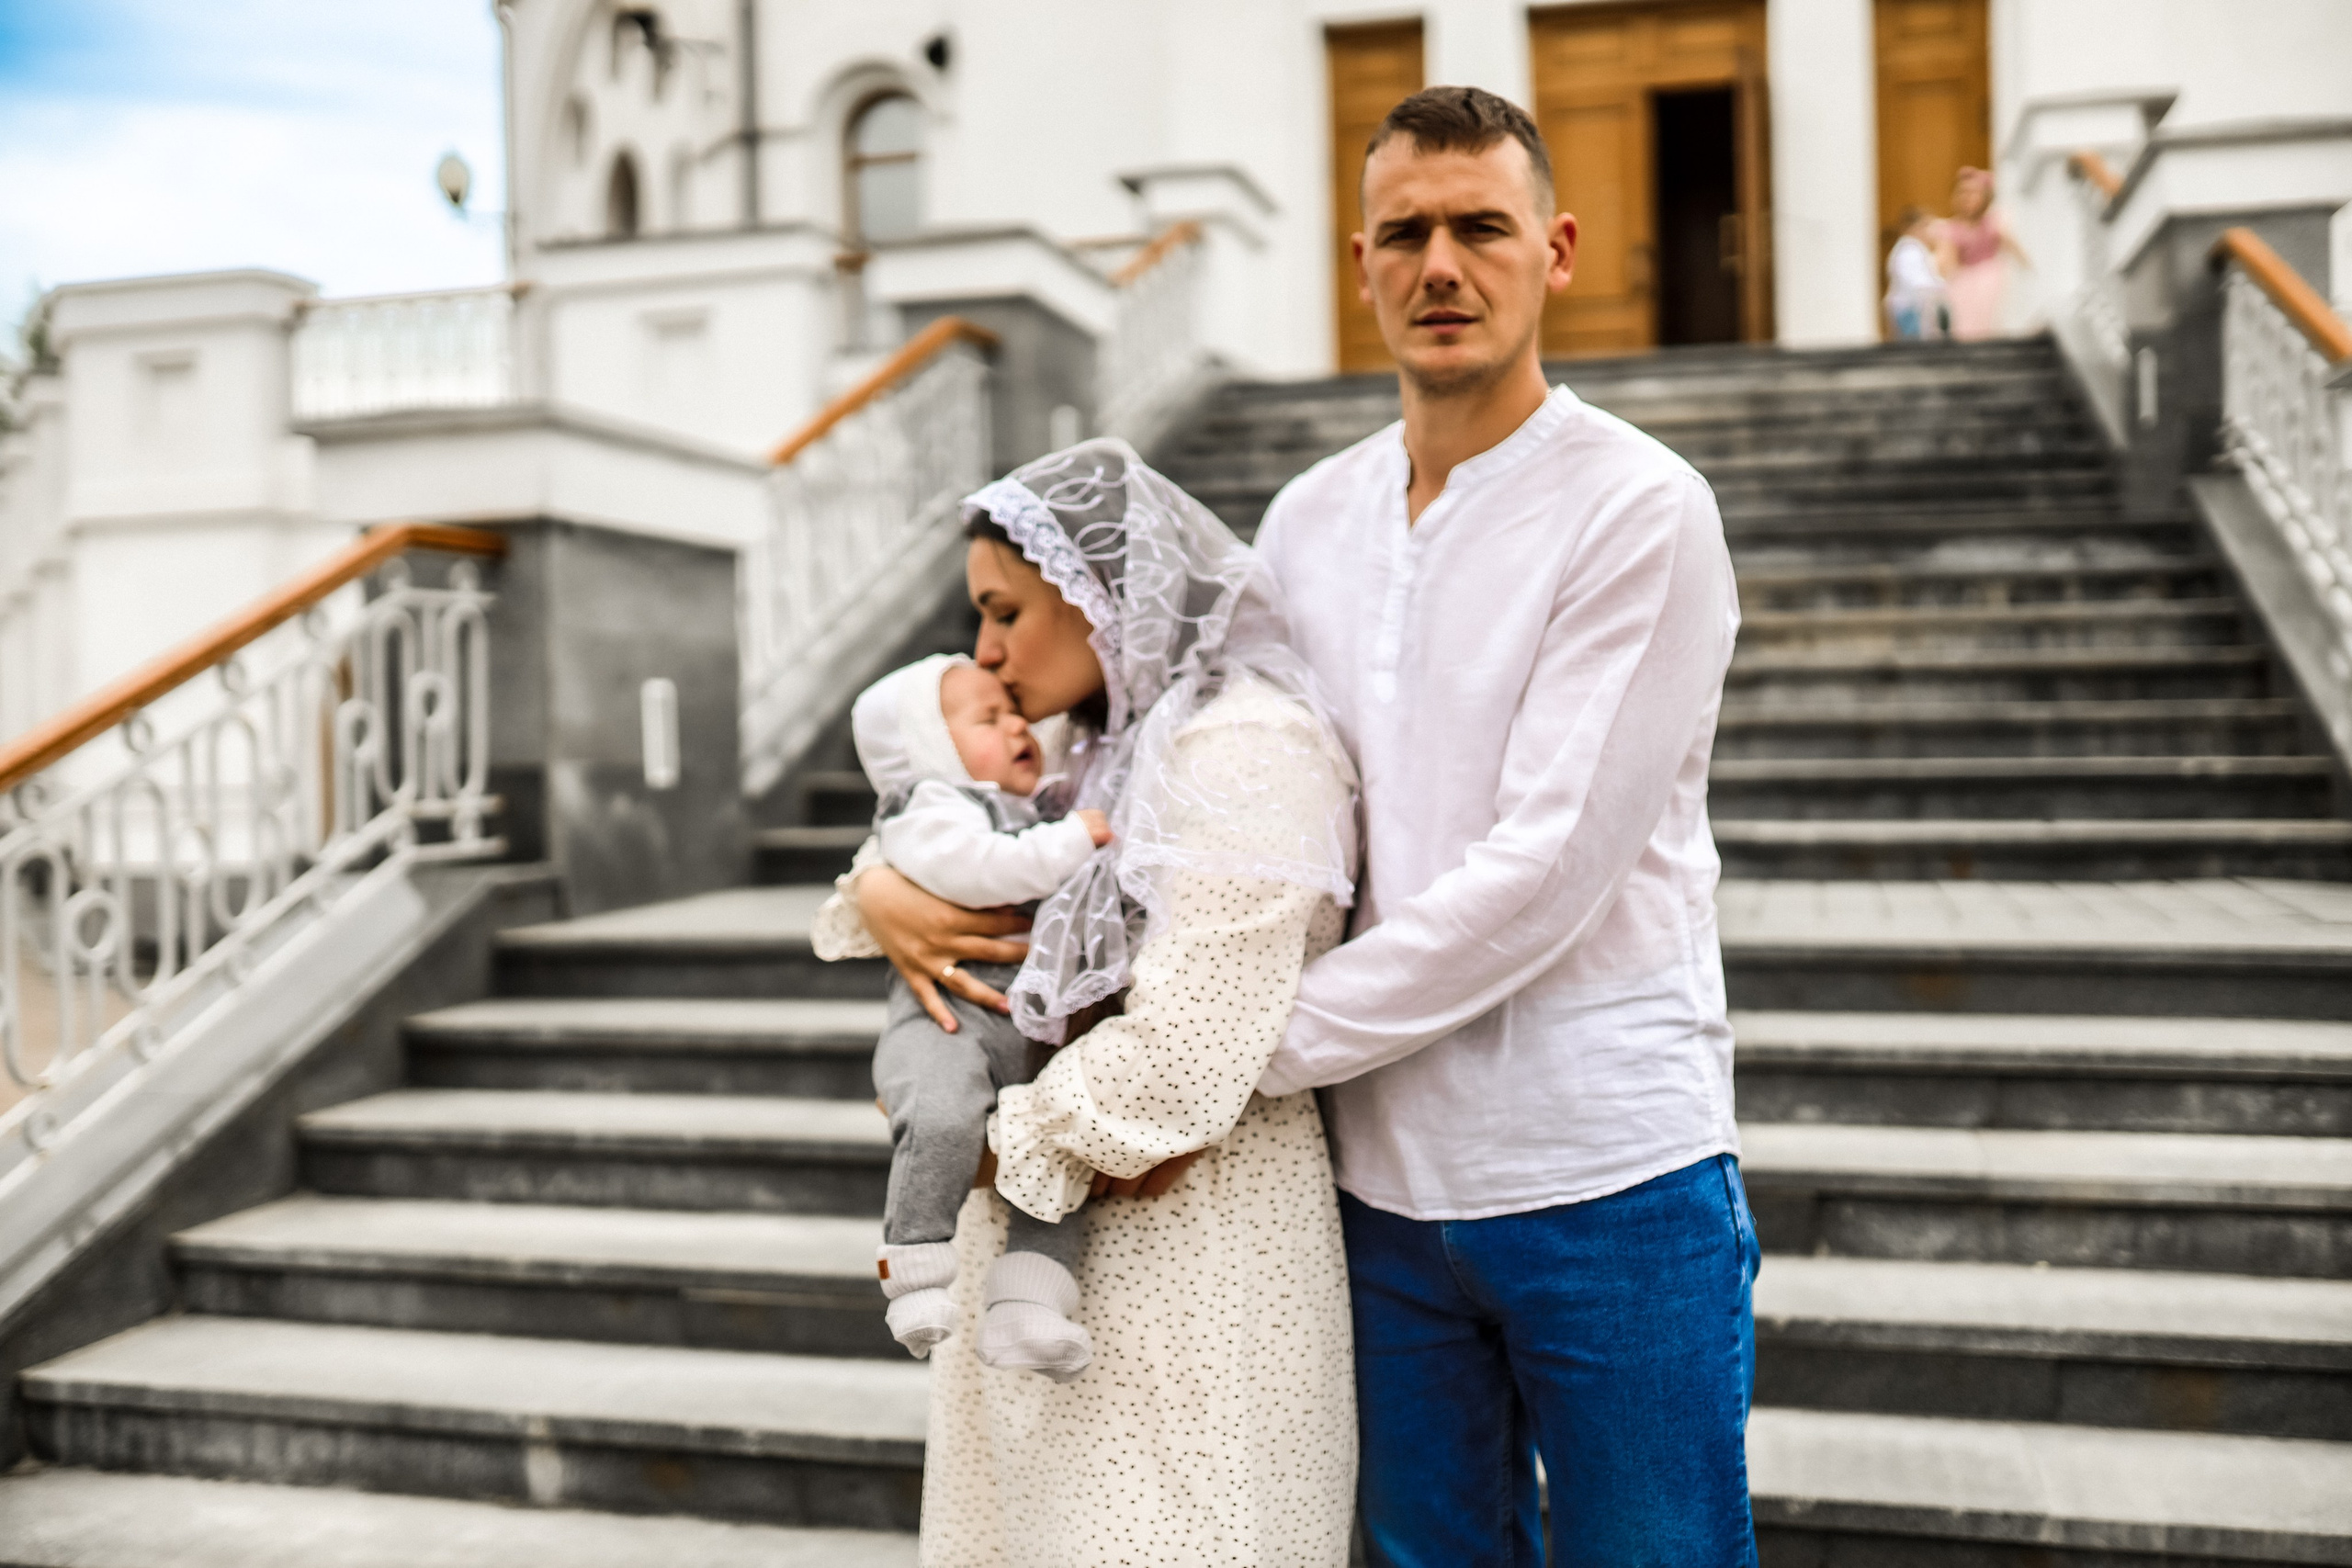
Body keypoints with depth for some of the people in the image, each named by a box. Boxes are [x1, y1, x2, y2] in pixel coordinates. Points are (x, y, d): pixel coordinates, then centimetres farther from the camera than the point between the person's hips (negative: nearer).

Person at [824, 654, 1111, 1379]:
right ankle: (914, 1272, -21)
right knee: (944, 1120, -33)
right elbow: (975, 869, -20)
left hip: (1031, 1031, 9)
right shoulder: (930, 812, 1)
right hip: (949, 1006, -9)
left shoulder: (1034, 820, 30)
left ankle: (1022, 1307, 5)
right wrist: (1073, 840, -14)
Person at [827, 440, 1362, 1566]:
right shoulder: (1117, 752, 12)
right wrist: (878, 898, -2)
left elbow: (1180, 1055, -23)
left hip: (1181, 1241, -9)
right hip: (1067, 1230, 9)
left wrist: (992, 1149, -10)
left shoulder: (1241, 754, -16)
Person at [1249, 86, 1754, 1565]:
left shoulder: (1642, 510, -12)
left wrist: (1255, 1049, -15)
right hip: (1385, 1176, 5)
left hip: (1608, 1178, -5)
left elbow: (1546, 870, -19)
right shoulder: (1307, 519, 7)